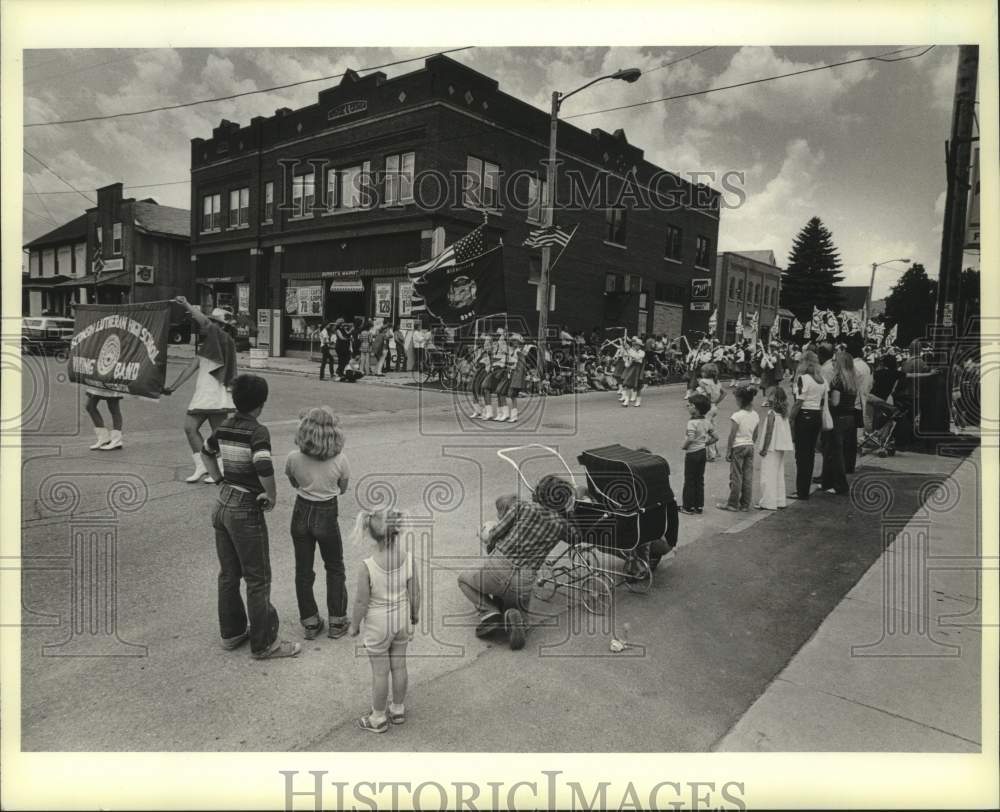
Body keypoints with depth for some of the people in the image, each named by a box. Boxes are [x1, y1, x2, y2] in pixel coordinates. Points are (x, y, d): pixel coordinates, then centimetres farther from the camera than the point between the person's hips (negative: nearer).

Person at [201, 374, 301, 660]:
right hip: (247, 510, -8)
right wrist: (272, 496, -17)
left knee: (228, 574, 19)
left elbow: (206, 452, 22)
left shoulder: (224, 427, 4)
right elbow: (264, 467, -33)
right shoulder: (258, 432, -19)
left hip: (223, 505, 8)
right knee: (258, 579, 4)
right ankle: (263, 644, 14)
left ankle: (231, 633, 33)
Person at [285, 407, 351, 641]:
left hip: (301, 514, 1)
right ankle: (336, 622, 24)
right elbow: (343, 489, -1)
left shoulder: (293, 458, -14)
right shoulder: (340, 460, -17)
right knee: (335, 569, 18)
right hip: (327, 515, -1)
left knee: (303, 571, 16)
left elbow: (294, 483, 5)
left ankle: (310, 623, 25)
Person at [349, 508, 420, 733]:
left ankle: (378, 719, 32)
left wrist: (354, 625, 0)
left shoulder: (368, 567, -28)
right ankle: (398, 710, 40)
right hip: (402, 620, 4)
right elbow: (414, 592, -5)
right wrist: (415, 613, 13)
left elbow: (361, 601, -18)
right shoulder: (408, 559, -18)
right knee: (399, 666, 21)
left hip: (377, 624, -4)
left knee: (380, 672, 13)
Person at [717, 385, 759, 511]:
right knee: (748, 476, 9)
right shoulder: (756, 415, 3)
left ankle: (733, 504, 9)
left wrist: (728, 451, -8)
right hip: (750, 447, 6)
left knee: (736, 476, 2)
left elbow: (732, 436, -14)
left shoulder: (737, 416, -16)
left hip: (738, 447, -6)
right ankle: (745, 504, 15)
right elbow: (755, 435, 11)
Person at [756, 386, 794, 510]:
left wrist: (764, 449, -13)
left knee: (768, 474, -2)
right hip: (781, 449, 8)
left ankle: (768, 503, 0)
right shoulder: (784, 414, 6)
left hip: (771, 449, -8)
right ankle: (779, 501, 21)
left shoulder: (771, 414, -15)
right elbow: (788, 431, 8)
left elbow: (769, 432, -17)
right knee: (779, 474, 15)